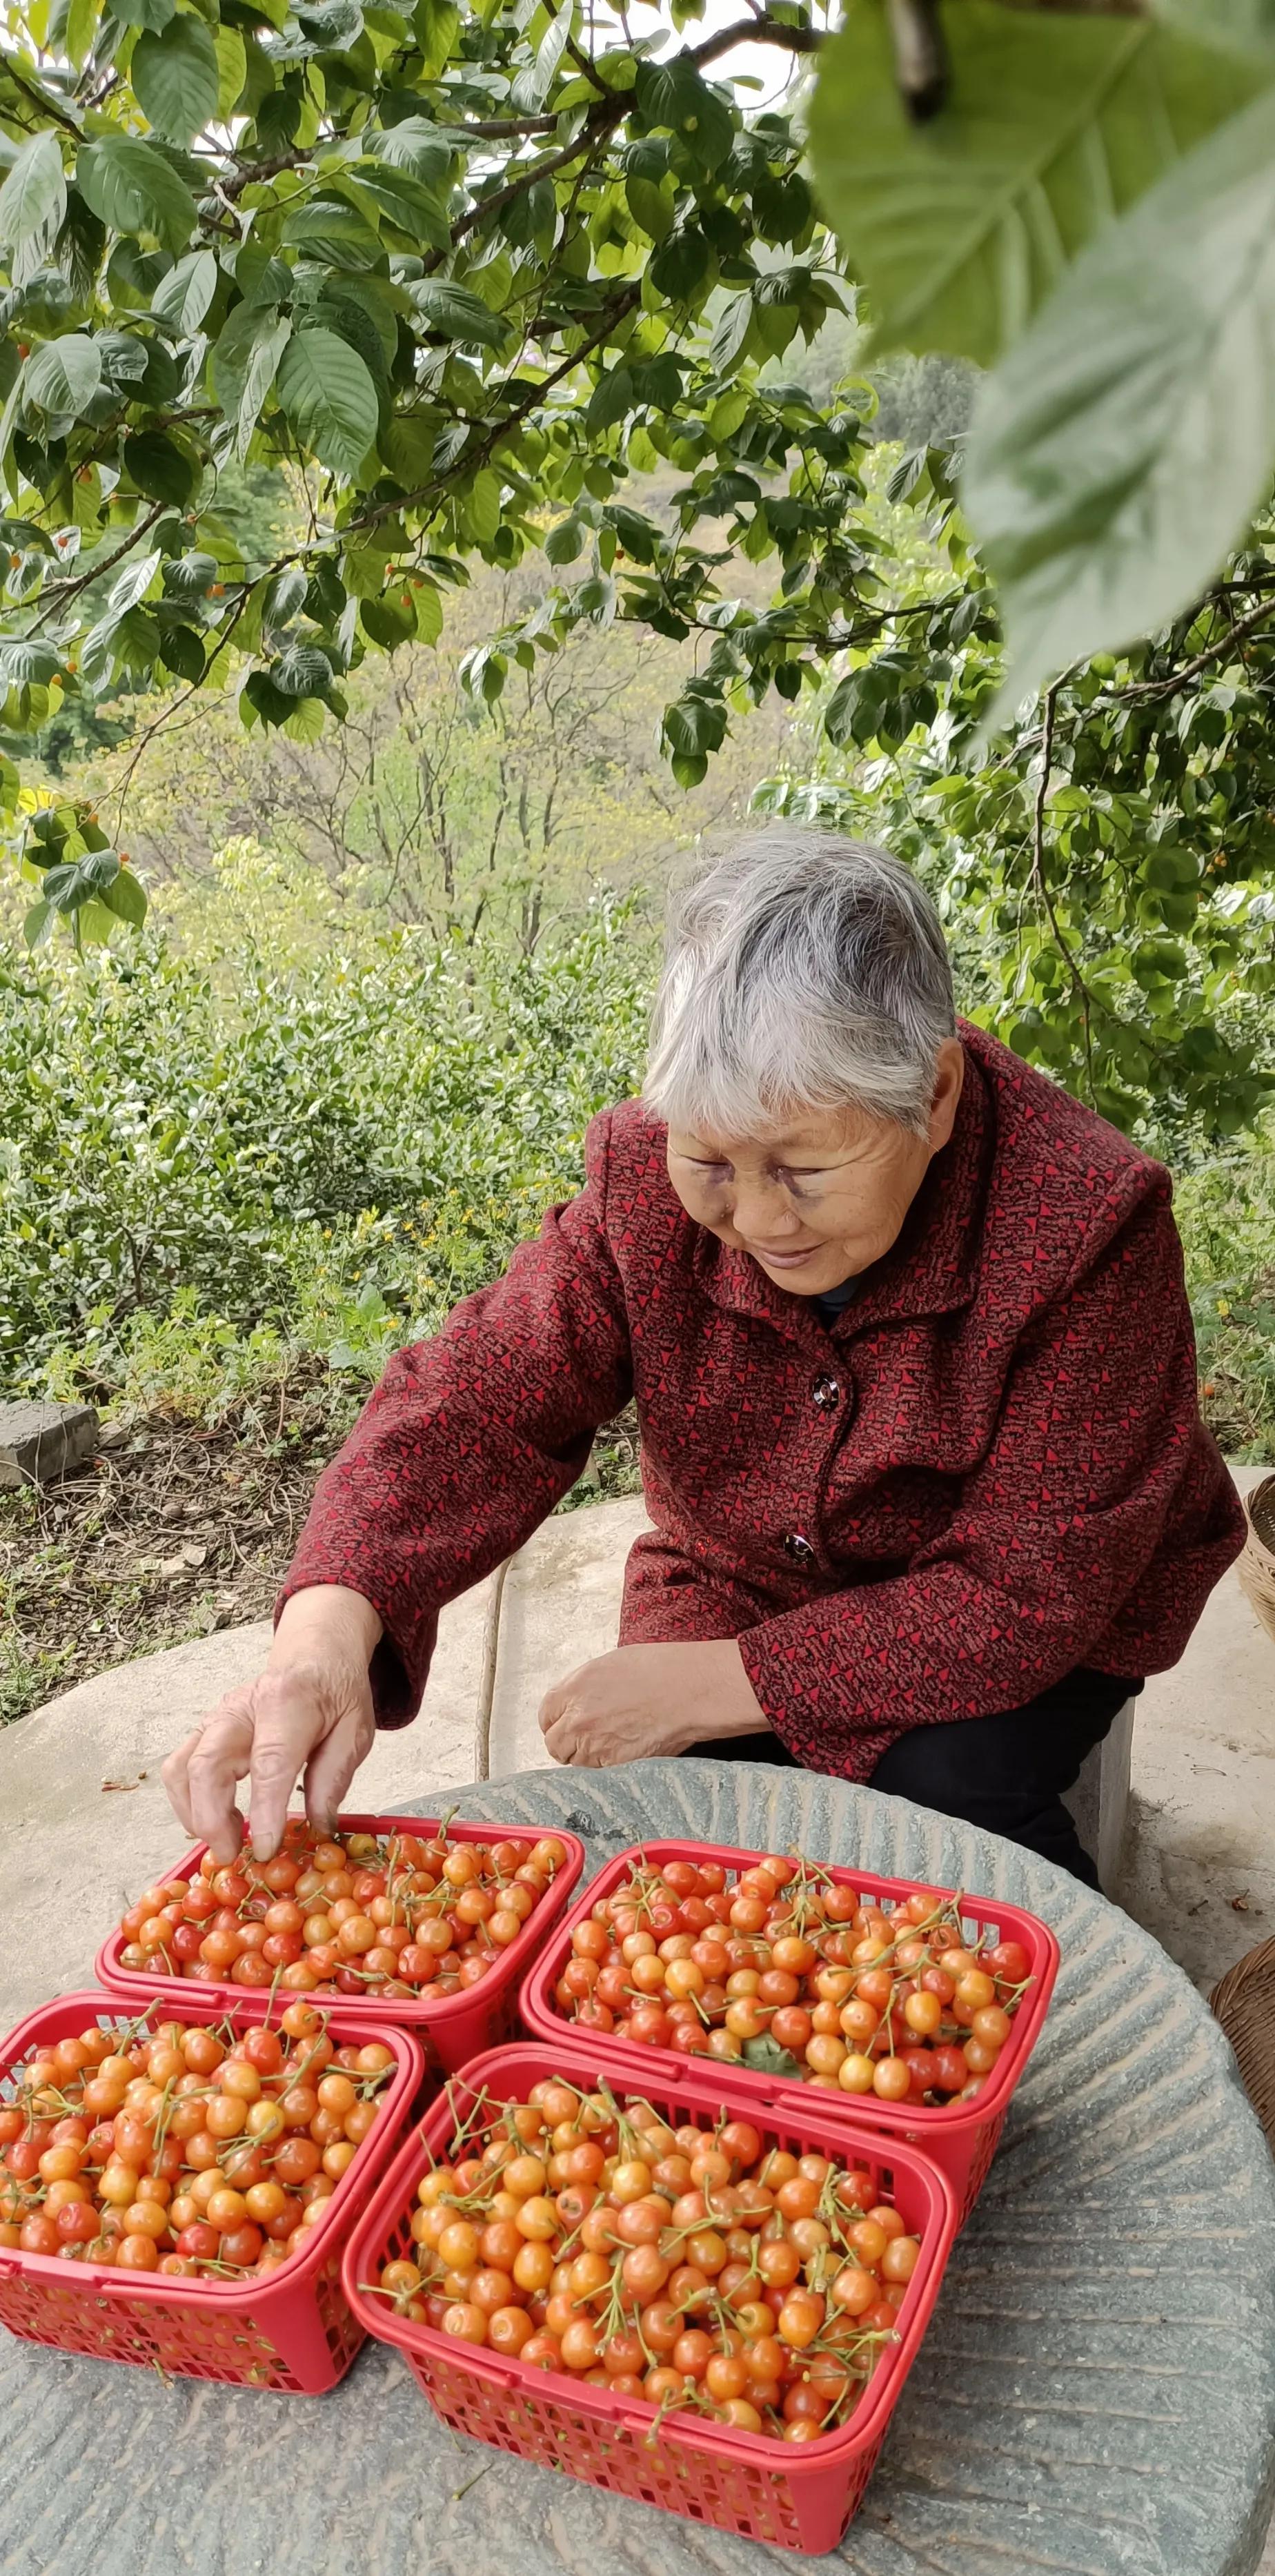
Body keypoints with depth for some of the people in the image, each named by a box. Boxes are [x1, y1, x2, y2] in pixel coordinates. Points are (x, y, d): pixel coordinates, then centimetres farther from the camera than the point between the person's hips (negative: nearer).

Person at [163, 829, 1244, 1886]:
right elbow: (484, 1397, -24)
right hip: (736, 1586, 2)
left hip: (999, 1635, -2)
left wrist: (709, 1685, -31)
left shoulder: (1086, 1221, -30)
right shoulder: (649, 1177, -19)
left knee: (949, 1784, -30)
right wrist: (326, 1629, -44)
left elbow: (1026, 1594, -28)